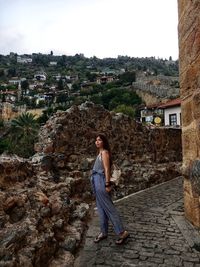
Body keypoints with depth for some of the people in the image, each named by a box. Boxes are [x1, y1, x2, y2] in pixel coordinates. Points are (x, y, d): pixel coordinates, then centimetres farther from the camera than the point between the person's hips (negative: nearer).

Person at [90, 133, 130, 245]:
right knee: (101, 209, 14)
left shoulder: (104, 152, -12)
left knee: (109, 208, -4)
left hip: (101, 182, -9)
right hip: (98, 182, 9)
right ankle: (104, 232, 25)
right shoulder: (100, 153, 15)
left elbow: (107, 169, -18)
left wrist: (107, 185, -21)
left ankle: (122, 232, 4)